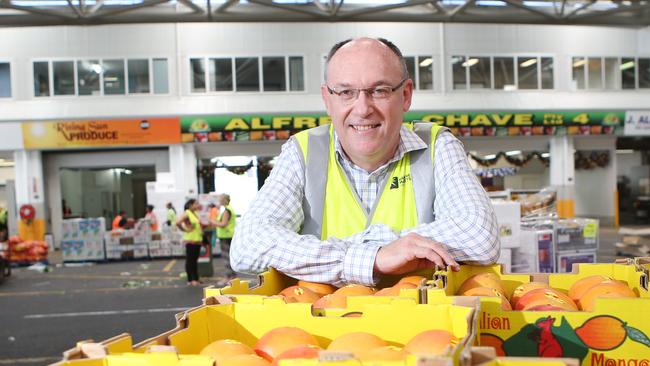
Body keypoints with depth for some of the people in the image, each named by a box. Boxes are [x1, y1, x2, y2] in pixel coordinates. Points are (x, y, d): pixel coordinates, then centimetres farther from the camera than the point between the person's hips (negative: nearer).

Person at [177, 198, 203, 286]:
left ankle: (196, 279, 17)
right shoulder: (186, 213, -10)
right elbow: (178, 222, -23)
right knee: (190, 260, -2)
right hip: (190, 240, -8)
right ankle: (190, 280, 3)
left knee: (195, 260, 11)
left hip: (198, 240, 8)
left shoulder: (195, 213, 14)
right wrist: (185, 229, -14)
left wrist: (201, 230, 12)